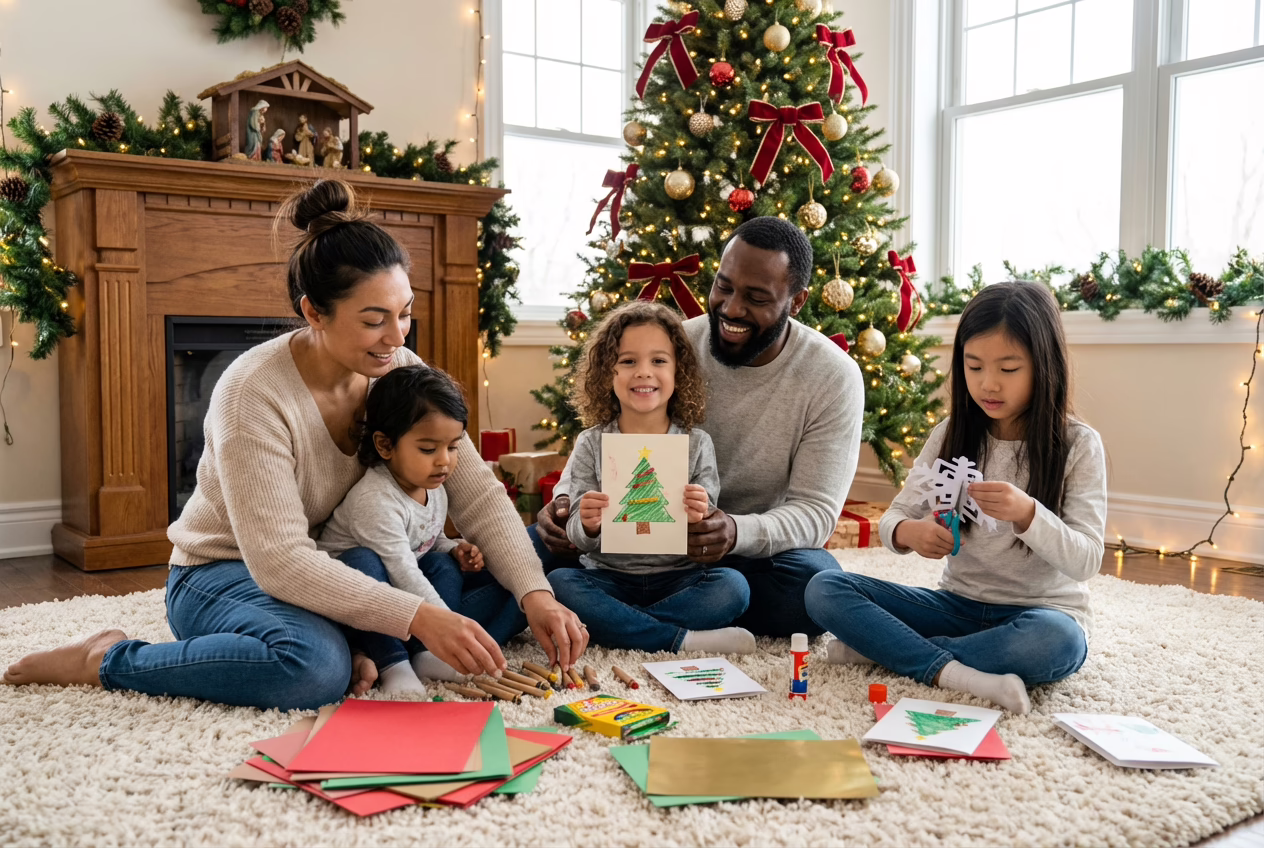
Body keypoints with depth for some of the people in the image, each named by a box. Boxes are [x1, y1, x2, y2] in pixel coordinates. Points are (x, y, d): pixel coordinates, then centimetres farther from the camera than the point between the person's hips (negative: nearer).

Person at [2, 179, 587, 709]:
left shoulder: (401, 372, -10)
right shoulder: (254, 392, -27)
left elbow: (477, 493, -12)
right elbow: (278, 560, -33)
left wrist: (536, 596, -27)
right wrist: (418, 618, -42)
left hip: (340, 569, 6)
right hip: (226, 574, -5)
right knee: (313, 665, -38)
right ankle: (108, 661, -14)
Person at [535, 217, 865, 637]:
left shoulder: (834, 378, -14)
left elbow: (815, 512, -17)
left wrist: (738, 532, -39)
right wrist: (567, 498, -26)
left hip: (760, 551, 0)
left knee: (817, 586, -36)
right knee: (537, 546, -20)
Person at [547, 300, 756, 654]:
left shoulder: (697, 444, 1)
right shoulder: (591, 445, 2)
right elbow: (579, 539, 0)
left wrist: (697, 521, -25)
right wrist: (588, 526, -24)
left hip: (678, 578, 0)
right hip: (608, 578, 1)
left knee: (732, 587, -27)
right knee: (556, 583, -28)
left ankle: (611, 624, -20)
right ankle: (681, 640, -23)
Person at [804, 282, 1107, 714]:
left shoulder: (1078, 445, -7)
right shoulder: (950, 435, 2)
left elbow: (1086, 560, -14)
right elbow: (893, 517, 3)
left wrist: (1027, 514, -33)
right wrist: (909, 532, -23)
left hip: (1041, 610, -3)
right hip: (958, 603, 3)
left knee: (1057, 642, -40)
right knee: (824, 589, -15)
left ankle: (880, 646, -25)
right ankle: (954, 673, -32)